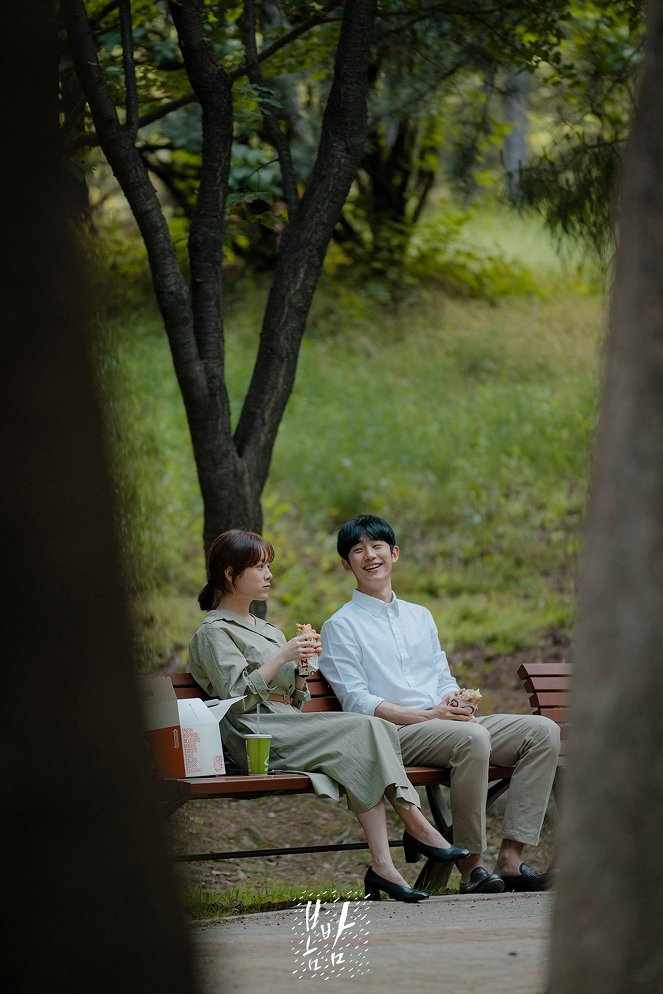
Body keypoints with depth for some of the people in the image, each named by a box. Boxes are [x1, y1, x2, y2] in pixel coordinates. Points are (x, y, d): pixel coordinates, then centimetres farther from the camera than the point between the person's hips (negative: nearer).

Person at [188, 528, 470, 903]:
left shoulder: (266, 629, 29)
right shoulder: (214, 633, 4)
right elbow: (236, 696, -11)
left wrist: (303, 666, 7)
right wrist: (282, 656, -12)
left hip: (289, 722, 7)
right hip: (259, 735, -7)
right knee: (364, 730, -27)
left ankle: (383, 866, -38)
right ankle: (417, 825, -28)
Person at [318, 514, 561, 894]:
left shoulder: (420, 617, 26)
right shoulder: (340, 627, 6)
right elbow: (357, 702, -5)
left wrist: (457, 704, -4)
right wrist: (428, 715, -16)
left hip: (448, 722, 7)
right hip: (393, 735, -7)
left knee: (543, 731, -14)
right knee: (473, 738, -36)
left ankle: (511, 859, -21)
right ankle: (471, 866, -30)